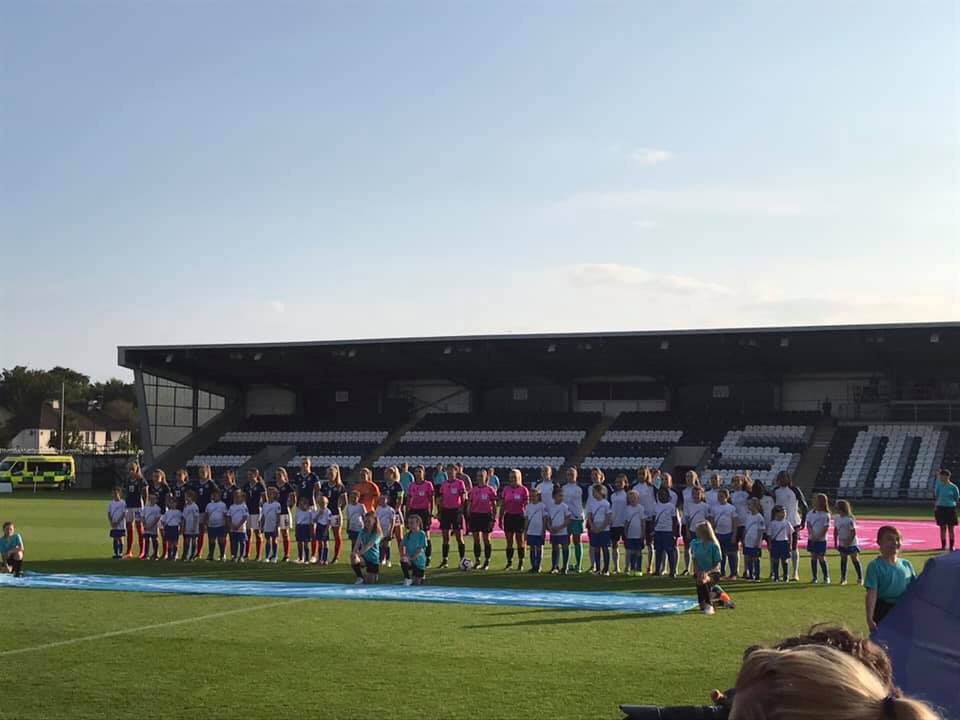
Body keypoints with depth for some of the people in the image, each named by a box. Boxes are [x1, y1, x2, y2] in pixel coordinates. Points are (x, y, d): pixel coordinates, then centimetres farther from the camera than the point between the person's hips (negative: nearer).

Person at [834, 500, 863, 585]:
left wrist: (848, 542, -19)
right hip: (842, 544, 6)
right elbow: (836, 531, 10)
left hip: (851, 543, -6)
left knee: (855, 560, -2)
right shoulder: (837, 518, 2)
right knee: (843, 560, 9)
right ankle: (843, 578, 15)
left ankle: (860, 578, 6)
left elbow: (853, 532, -18)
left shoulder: (849, 519, -19)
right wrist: (835, 542, 7)